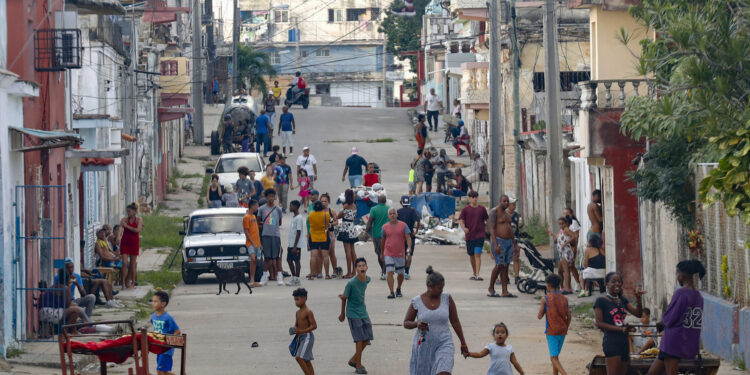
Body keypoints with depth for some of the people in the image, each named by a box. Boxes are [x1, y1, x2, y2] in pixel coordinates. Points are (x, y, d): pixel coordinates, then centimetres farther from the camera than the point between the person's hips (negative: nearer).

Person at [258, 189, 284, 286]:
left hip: (276, 234, 0)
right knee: (267, 256, 1)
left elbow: (280, 223, 14)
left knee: (277, 257, -1)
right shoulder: (262, 209, 5)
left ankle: (279, 275, 2)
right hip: (265, 234, 0)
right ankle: (265, 275, 7)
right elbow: (259, 222, 12)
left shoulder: (278, 209, 7)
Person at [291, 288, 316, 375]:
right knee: (307, 361, 9)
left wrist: (302, 331, -24)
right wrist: (294, 330, -1)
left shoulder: (308, 312, -12)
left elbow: (314, 326, -17)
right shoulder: (298, 312, 12)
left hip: (307, 336, -9)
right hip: (300, 338, 9)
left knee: (299, 357, -18)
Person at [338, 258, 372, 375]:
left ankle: (353, 360, 24)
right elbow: (345, 298, -6)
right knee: (359, 339, -7)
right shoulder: (351, 283, -20)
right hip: (353, 314, -6)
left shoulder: (367, 279, -2)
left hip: (363, 312, 6)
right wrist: (343, 314, 6)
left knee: (367, 339, 6)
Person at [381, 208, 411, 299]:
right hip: (388, 254, 0)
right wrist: (382, 253, 21)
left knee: (400, 273, 11)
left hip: (400, 254, 0)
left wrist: (409, 248, -23)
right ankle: (391, 292, -15)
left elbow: (408, 237, -6)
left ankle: (398, 289, 34)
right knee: (389, 272, -13)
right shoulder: (385, 227, 4)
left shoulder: (403, 225, 0)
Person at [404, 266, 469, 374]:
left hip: (444, 344, 0)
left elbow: (455, 322, 5)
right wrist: (416, 324, -18)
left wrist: (463, 343, 8)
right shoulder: (417, 302, -5)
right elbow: (406, 323, 4)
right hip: (423, 345, 1)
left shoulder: (447, 298, -2)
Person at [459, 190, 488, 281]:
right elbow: (461, 221, -4)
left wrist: (485, 228, 9)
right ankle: (474, 273, 30)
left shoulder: (482, 209, 4)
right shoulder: (466, 209, 2)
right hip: (469, 235, 2)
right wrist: (463, 228, -22)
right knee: (471, 255, 13)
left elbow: (487, 220, 16)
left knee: (477, 255, -13)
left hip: (480, 235, -2)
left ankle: (477, 275, -18)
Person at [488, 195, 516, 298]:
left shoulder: (506, 213, 17)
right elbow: (492, 229, -15)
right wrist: (495, 245, -23)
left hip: (508, 242, 8)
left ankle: (505, 292, 1)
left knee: (505, 266, 3)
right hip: (499, 241, -8)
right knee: (499, 265, -11)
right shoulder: (494, 212, -8)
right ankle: (491, 288, 4)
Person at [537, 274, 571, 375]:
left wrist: (540, 311, 13)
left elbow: (540, 316, -7)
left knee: (553, 357, -7)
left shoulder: (546, 299, -11)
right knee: (556, 356, 20)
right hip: (562, 331, 5)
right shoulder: (564, 299, 3)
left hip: (551, 331, -5)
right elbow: (569, 316, 3)